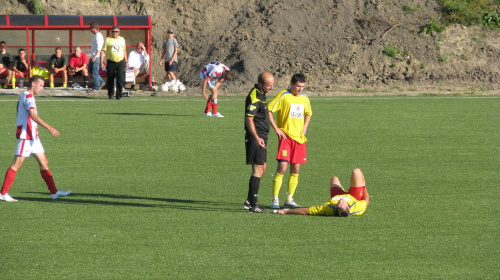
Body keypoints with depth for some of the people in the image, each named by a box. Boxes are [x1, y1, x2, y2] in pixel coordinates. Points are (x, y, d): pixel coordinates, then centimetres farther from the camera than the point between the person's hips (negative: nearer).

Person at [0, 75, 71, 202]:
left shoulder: (28, 96, 18)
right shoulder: (27, 96, -14)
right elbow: (33, 116, -27)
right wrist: (49, 128, -34)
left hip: (33, 136, 10)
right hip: (25, 136, -10)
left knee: (44, 162, 8)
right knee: (17, 164, -8)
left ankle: (54, 192, 8)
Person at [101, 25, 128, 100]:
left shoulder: (122, 39, 14)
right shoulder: (108, 40, 2)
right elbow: (103, 51, -1)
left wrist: (126, 61, 20)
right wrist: (101, 61, -10)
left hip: (120, 62, 2)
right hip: (111, 62, -2)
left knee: (120, 79, -9)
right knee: (110, 79, 6)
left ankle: (119, 95, -5)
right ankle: (110, 94, 22)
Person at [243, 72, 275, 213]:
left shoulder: (262, 94, 14)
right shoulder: (254, 97, -18)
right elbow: (249, 119, -23)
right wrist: (256, 137, -31)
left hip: (261, 138, 11)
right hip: (256, 138, -11)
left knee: (263, 168, 17)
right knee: (258, 170, -9)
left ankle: (249, 201, 24)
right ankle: (253, 205, -7)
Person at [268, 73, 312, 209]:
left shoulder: (304, 98, 11)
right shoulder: (283, 96, -7)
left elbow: (308, 113, 30)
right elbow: (268, 110, -9)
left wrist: (305, 127, 14)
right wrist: (276, 129, -12)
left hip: (299, 137, 6)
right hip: (286, 137, -6)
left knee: (295, 170, 5)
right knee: (282, 167, -13)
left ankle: (289, 199, 15)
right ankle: (275, 200, -8)